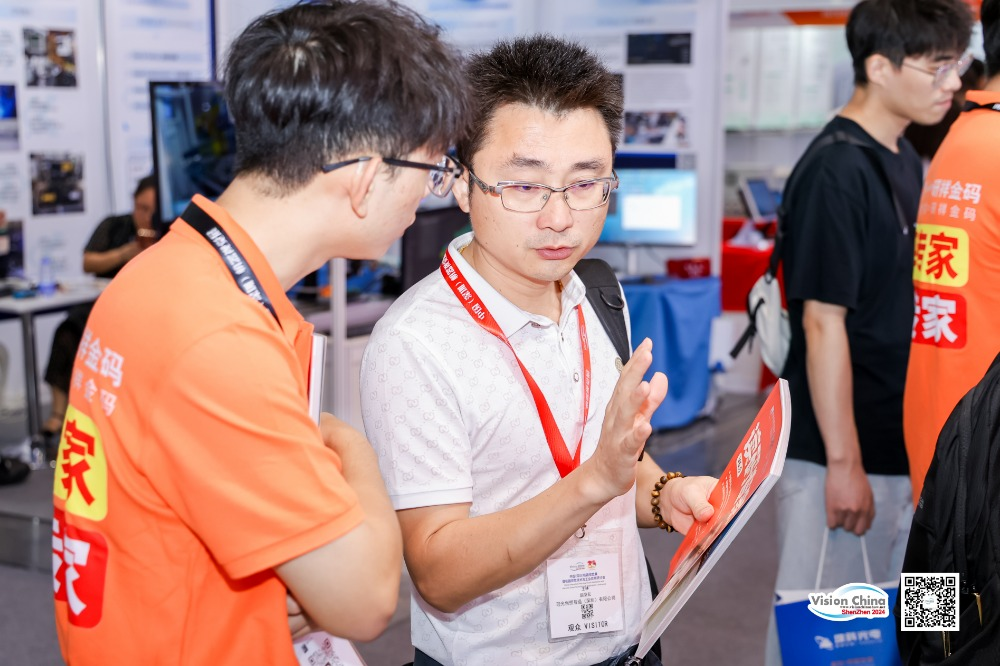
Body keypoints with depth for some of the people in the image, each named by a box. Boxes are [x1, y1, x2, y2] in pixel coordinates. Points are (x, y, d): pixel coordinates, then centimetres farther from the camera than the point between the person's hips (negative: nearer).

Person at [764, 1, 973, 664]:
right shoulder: (836, 172, -18)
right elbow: (824, 322, -20)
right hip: (838, 452, -9)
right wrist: (844, 461, -19)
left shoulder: (906, 161, 9)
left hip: (898, 445, 9)